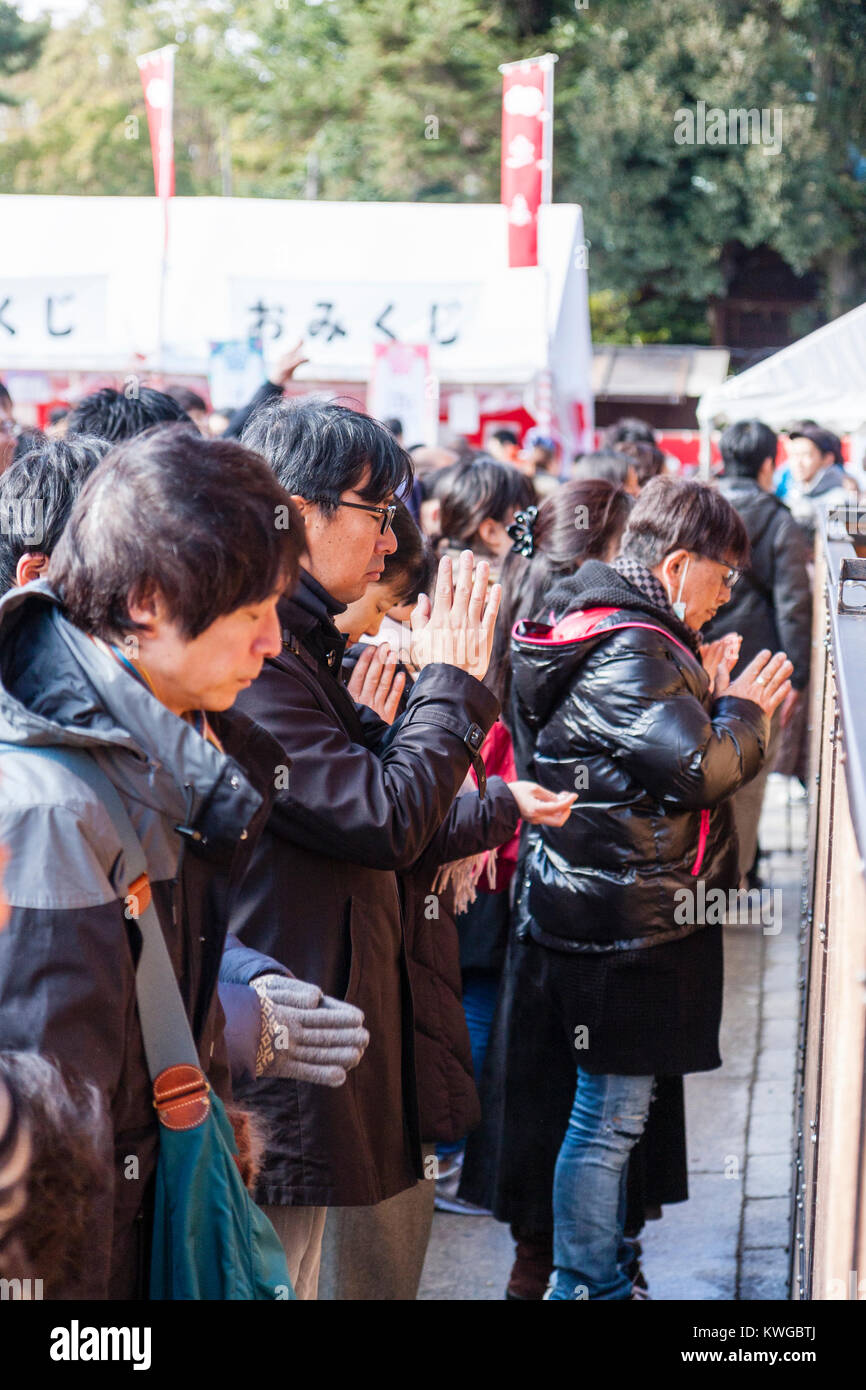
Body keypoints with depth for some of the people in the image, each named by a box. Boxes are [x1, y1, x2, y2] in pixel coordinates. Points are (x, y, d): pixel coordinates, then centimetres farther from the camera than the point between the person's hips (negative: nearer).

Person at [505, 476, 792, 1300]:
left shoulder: (617, 636, 13)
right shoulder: (628, 653, -21)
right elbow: (702, 766, -24)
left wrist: (710, 699, 9)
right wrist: (744, 711, -7)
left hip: (612, 914, 11)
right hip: (628, 918, -11)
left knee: (615, 1111, 20)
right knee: (610, 1116, -1)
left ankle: (603, 1275, 31)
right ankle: (585, 1285, 9)